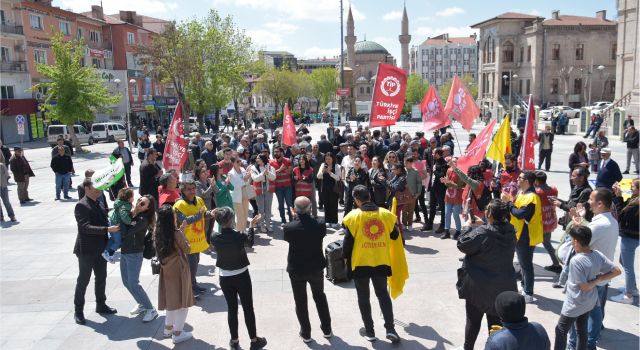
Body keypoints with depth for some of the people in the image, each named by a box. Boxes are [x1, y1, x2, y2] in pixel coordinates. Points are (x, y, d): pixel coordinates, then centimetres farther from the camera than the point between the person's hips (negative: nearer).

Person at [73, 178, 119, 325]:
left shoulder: (99, 204, 7)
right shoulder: (81, 206, -16)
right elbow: (86, 227, -25)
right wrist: (108, 229, -31)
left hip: (100, 249, 7)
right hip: (87, 250, -7)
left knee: (101, 278, 17)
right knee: (83, 280, 5)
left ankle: (101, 305, 33)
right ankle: (78, 311, 18)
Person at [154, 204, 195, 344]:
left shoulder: (158, 232, -3)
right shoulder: (177, 233, -21)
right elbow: (187, 249, -9)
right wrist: (183, 232, -3)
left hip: (166, 269, 7)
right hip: (179, 269, -7)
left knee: (172, 298, 23)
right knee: (182, 301, 6)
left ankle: (168, 328, 34)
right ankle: (177, 333, 12)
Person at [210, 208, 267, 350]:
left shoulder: (215, 238, -14)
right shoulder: (239, 236, -21)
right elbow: (250, 243, 1)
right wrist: (252, 226, 11)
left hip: (225, 278, 2)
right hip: (242, 276, -2)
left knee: (232, 309, 13)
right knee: (248, 308, 9)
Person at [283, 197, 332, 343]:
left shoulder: (289, 227, -24)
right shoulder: (320, 224, -19)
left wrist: (296, 217, 2)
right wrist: (309, 216, 6)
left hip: (296, 270, -2)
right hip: (317, 268, 2)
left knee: (300, 302, 16)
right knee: (320, 297, 24)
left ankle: (306, 333, 28)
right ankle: (326, 329, 35)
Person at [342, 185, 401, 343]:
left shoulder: (353, 216, -13)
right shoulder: (386, 214, -4)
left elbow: (348, 240, -9)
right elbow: (395, 236, 7)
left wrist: (345, 257, 8)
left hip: (360, 263, -3)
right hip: (381, 261, 3)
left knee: (363, 297, 13)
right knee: (383, 294, 18)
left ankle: (369, 331, 21)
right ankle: (390, 329, 12)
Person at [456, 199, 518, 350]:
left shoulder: (482, 232, -24)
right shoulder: (510, 232, -4)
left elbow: (462, 244, -13)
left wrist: (471, 228, -2)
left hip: (479, 285, -4)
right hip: (503, 286, 4)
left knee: (473, 320, 14)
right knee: (497, 322, 15)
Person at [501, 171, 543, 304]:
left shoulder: (531, 197, -23)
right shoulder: (523, 193, 10)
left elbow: (520, 214, -30)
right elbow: (517, 207, 11)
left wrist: (508, 202, -20)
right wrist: (510, 200, -4)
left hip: (526, 236, -10)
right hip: (520, 234, 10)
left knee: (526, 264, -3)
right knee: (523, 263, 21)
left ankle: (528, 294, 5)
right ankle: (524, 287, 35)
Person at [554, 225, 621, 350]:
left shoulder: (576, 260, -29)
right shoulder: (598, 255, -9)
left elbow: (584, 286, -25)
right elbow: (617, 271, -1)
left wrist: (597, 280, -9)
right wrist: (599, 278, -3)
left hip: (575, 304, -7)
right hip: (590, 302, 7)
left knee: (561, 330, 10)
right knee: (582, 331, 20)